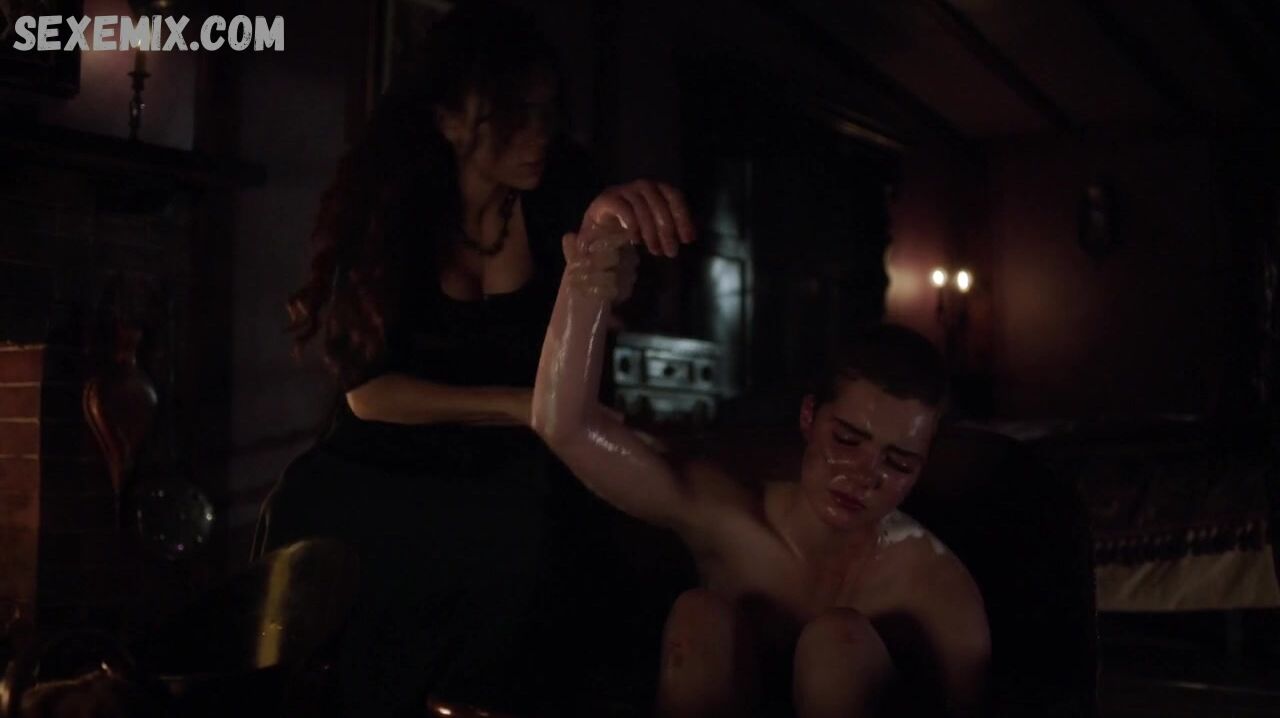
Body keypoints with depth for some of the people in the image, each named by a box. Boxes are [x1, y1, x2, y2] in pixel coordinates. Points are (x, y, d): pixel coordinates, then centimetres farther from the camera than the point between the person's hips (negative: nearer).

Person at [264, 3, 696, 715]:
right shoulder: (389, 204, -6)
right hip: (387, 474, 1)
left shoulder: (557, 197, -4)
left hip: (510, 482, 0)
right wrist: (518, 404, -19)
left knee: (526, 534, -29)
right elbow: (368, 389, -9)